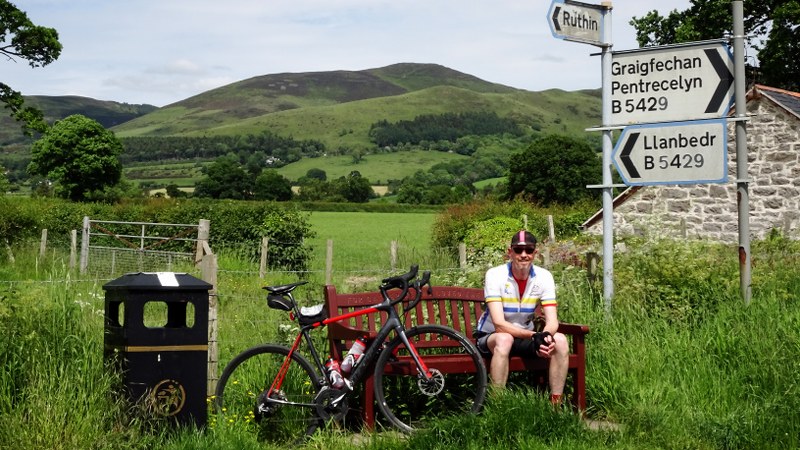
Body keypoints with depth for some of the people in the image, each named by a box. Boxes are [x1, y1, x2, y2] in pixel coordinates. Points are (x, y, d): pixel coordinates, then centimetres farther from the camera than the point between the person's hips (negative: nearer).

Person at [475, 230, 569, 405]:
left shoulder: (544, 277, -9)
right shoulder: (495, 275, -19)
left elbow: (552, 321, -15)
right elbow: (499, 324, -28)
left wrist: (546, 336, -39)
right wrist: (534, 336, -38)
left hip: (525, 337, 4)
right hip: (491, 337, -4)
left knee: (560, 341, -23)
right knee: (504, 339, -38)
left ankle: (556, 404, -15)